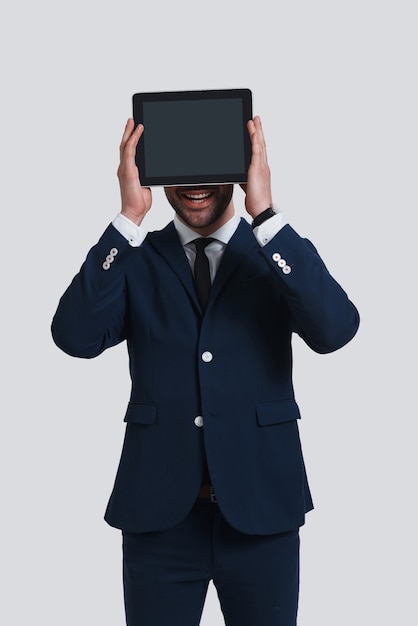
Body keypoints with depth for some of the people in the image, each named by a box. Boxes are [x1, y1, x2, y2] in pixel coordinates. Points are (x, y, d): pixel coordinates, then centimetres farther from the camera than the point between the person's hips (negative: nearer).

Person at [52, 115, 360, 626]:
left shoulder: (278, 253, 2)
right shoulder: (135, 258, 4)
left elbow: (335, 330, -17)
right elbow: (76, 337, -13)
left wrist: (265, 214, -21)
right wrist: (130, 217, -19)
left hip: (260, 509, 0)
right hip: (159, 512, 0)